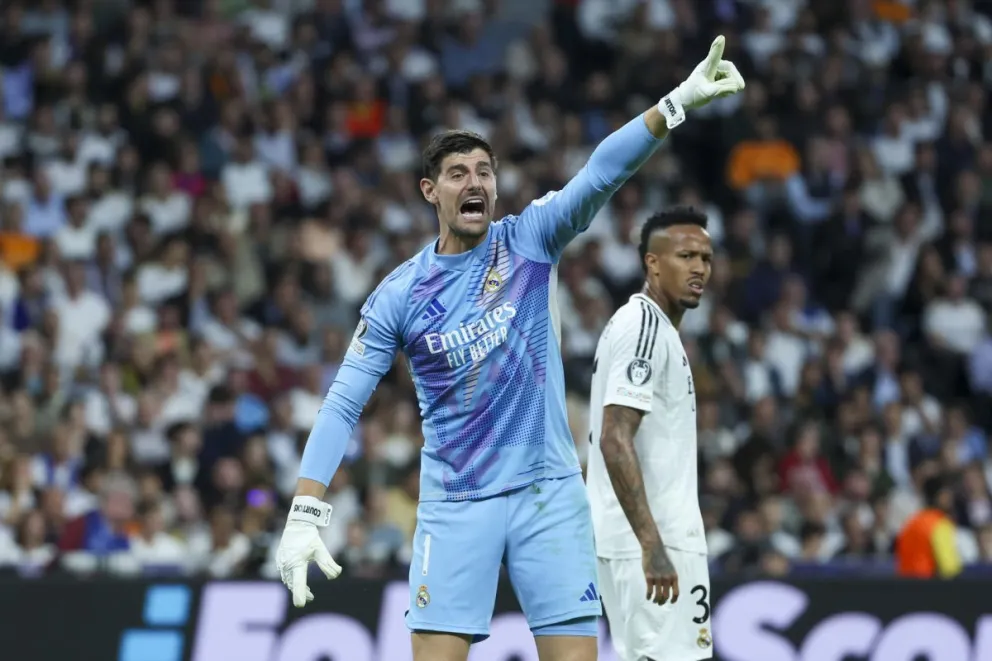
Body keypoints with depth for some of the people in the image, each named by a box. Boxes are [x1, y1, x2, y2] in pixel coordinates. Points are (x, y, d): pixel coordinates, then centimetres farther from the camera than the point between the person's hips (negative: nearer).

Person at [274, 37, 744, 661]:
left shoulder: (530, 240, 1)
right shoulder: (398, 295, 0)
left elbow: (602, 173, -14)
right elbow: (343, 405, -1)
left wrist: (679, 101, -29)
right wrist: (305, 516, -10)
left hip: (549, 492, 0)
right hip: (454, 507, 0)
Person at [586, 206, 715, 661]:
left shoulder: (639, 324, 18)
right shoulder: (644, 326, -13)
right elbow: (614, 439, -22)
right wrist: (652, 545, -27)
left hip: (650, 538, 10)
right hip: (653, 540, -10)